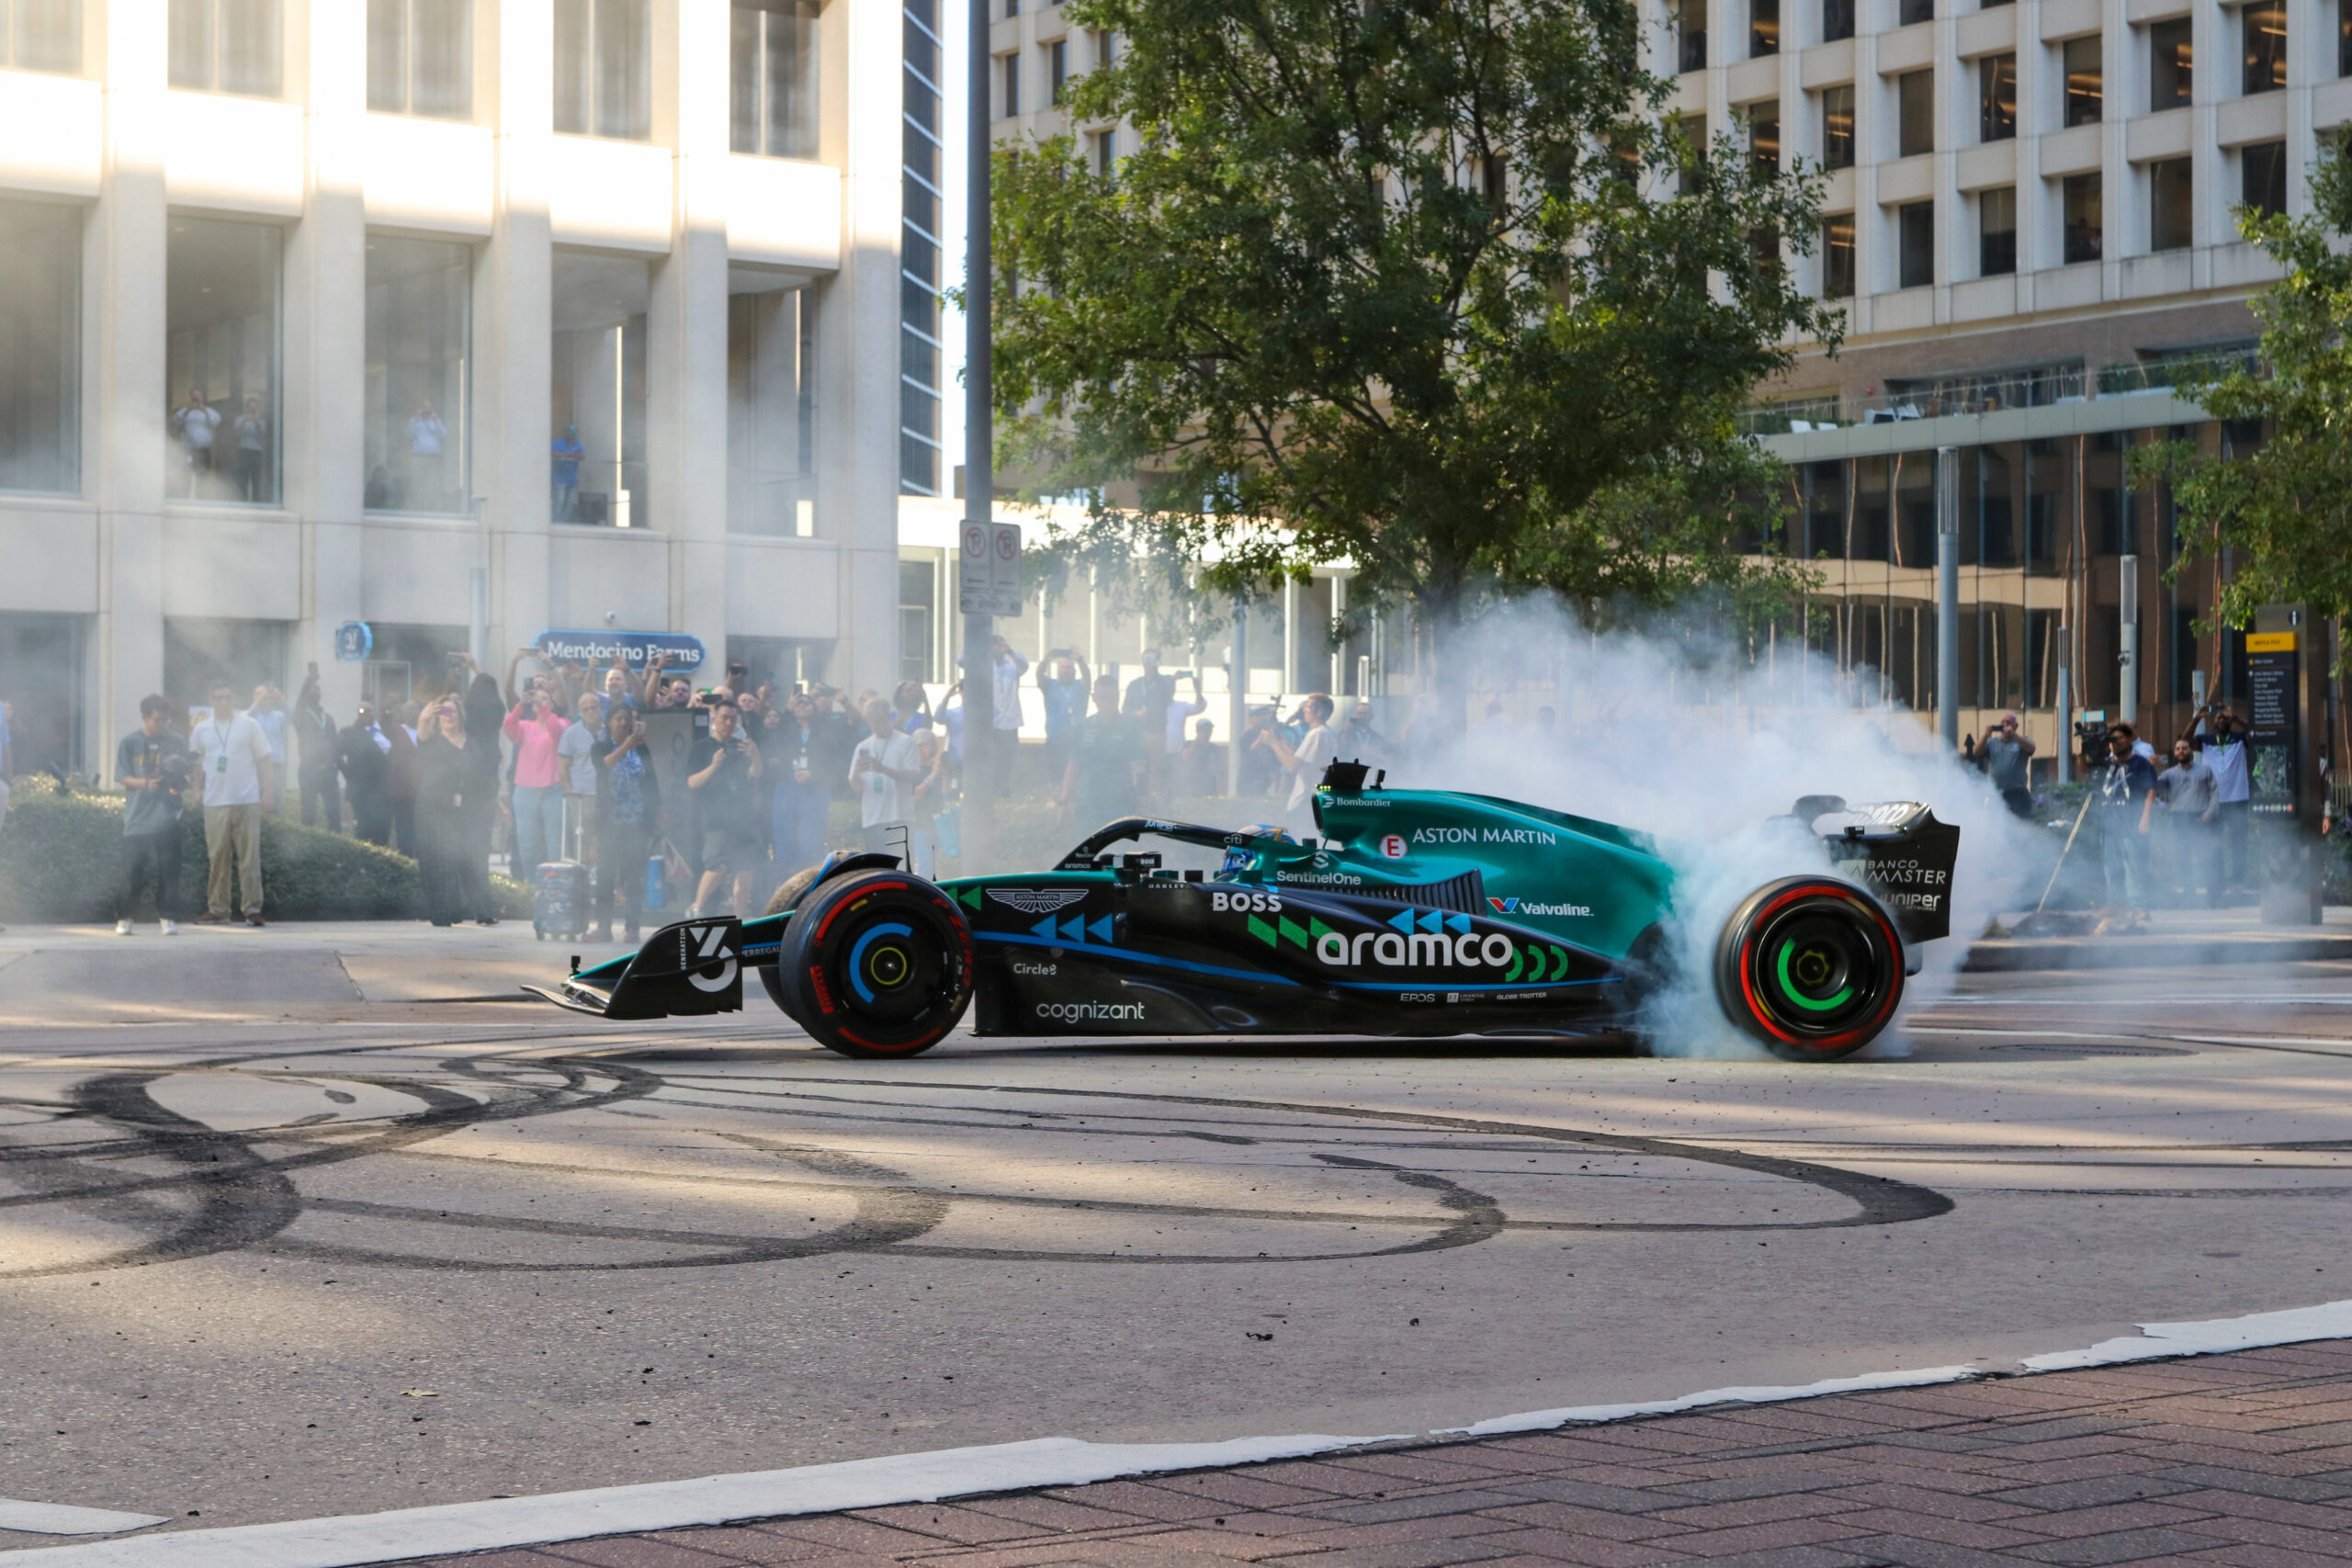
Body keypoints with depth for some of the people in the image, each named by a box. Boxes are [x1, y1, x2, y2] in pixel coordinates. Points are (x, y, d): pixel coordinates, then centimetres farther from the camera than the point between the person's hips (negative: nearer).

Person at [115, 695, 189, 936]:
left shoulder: (174, 742, 8)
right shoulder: (129, 743, 3)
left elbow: (186, 777, 11)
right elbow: (122, 778, 2)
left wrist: (179, 784, -13)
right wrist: (146, 783, -16)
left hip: (166, 819, 1)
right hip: (137, 816, -1)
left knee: (169, 871, -3)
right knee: (131, 872, 0)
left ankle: (167, 918, 4)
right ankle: (123, 918, 14)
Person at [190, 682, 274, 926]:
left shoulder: (249, 725, 7)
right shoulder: (202, 730, 12)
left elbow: (264, 760, 7)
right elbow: (193, 762, 20)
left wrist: (268, 793, -1)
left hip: (247, 801, -2)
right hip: (215, 803, 2)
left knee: (249, 857, -5)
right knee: (217, 858, 2)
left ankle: (253, 908, -3)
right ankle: (217, 910, 8)